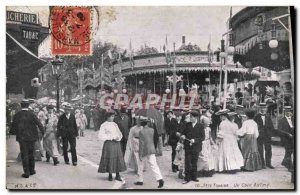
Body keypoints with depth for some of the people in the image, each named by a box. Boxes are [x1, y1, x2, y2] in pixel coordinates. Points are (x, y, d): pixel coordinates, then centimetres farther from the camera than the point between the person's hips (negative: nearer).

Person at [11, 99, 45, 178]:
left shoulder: (17, 115, -5)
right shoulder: (31, 115, -8)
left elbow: (13, 127, 0)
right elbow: (39, 124, -12)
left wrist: (17, 133, 17)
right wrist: (43, 131, 3)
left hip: (22, 138, -1)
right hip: (31, 137, 1)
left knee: (24, 155, 3)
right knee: (31, 154, 16)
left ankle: (26, 172, 1)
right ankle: (31, 170, 23)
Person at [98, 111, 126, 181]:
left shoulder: (115, 124, 14)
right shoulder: (104, 125, -3)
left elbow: (120, 134, 16)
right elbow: (100, 136, -9)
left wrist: (118, 138, -7)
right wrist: (111, 138, -12)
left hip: (116, 143, 5)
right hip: (109, 143, -5)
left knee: (118, 158, 2)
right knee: (109, 159, -4)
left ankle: (117, 175, 10)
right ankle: (110, 175, 9)